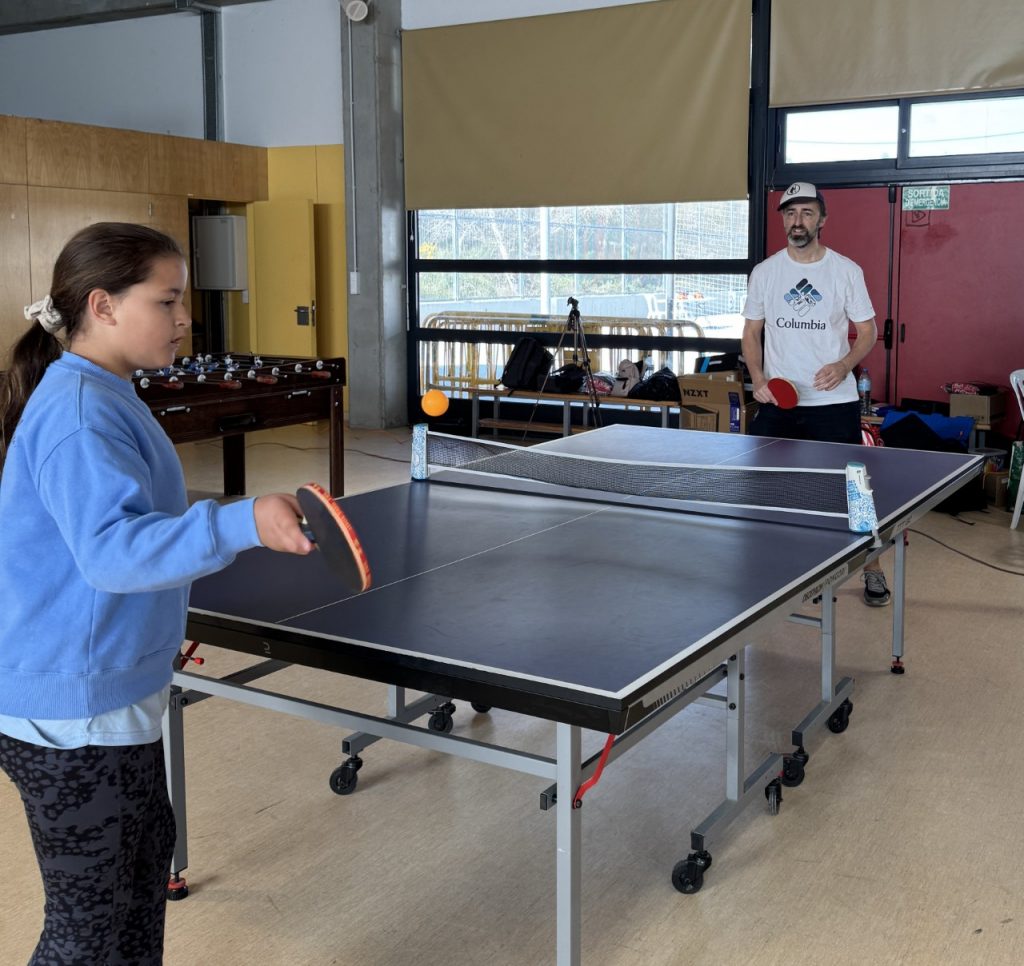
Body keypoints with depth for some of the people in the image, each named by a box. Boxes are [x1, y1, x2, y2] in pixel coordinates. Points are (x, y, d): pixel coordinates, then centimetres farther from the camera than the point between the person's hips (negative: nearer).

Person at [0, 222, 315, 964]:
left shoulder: (101, 397, 9)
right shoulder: (79, 414, -24)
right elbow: (112, 549, -35)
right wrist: (243, 525, -45)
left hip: (106, 692, 10)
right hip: (71, 708, -10)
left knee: (146, 848, 23)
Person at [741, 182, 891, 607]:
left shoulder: (846, 270, 1)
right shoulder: (765, 272, 6)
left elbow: (867, 331, 3)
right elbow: (752, 332, 11)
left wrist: (844, 365, -16)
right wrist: (758, 378, -6)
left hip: (834, 401, -2)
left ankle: (872, 570, 18)